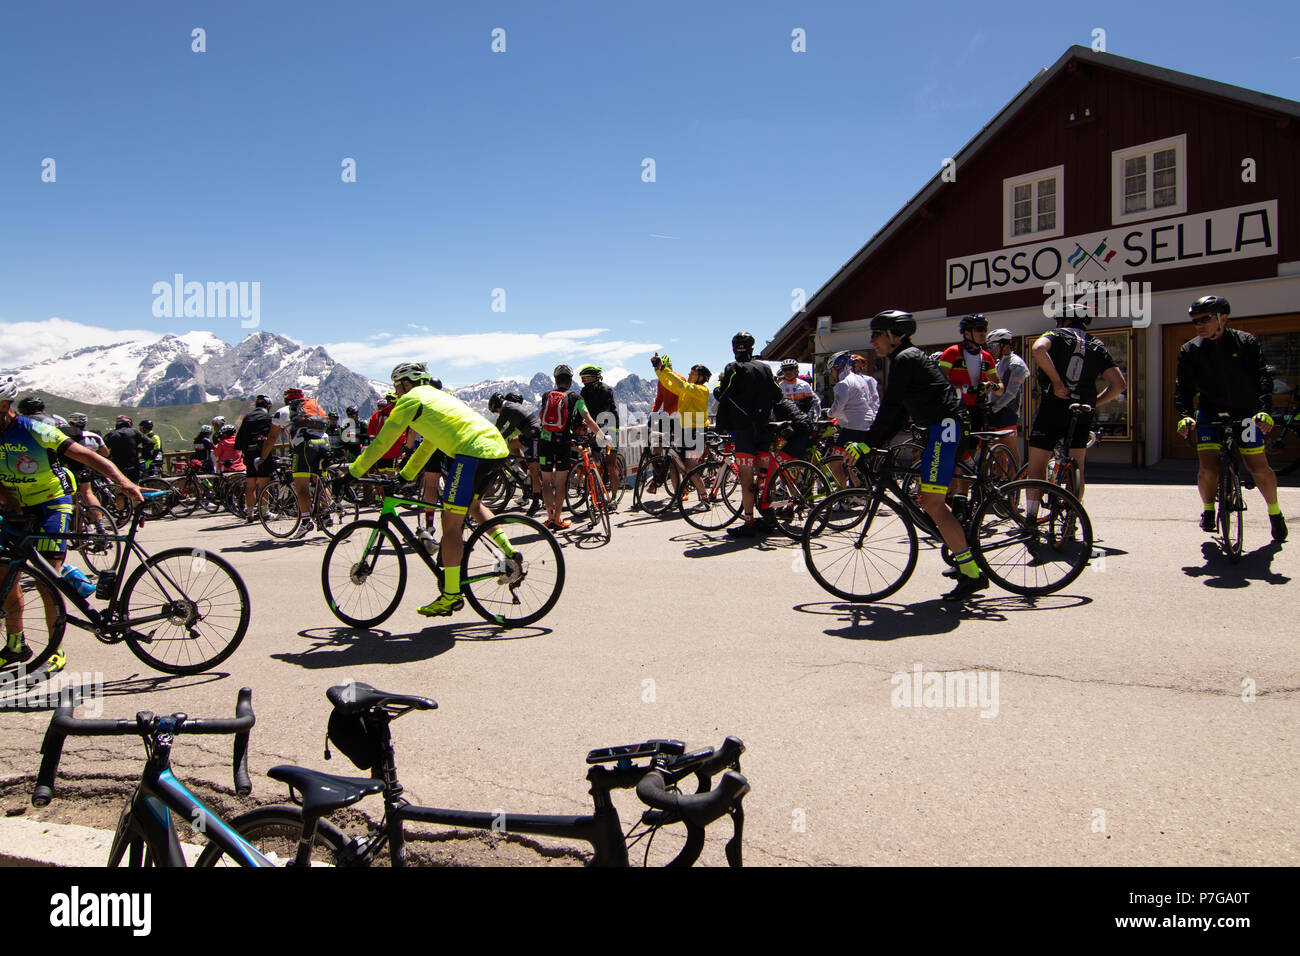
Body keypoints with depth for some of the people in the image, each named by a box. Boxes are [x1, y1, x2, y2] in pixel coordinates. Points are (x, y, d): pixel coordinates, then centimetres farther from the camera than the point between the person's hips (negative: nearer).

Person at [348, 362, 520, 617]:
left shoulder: (411, 399, 6)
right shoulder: (436, 396, 32)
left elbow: (381, 442, 9)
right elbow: (428, 444, 40)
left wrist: (354, 470, 21)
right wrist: (404, 475, 45)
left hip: (473, 452, -9)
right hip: (498, 448, 9)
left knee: (451, 525, -3)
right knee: (473, 504, 31)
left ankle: (451, 596, 1)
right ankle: (510, 554, 18)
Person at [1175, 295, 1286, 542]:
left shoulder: (1246, 342, -6)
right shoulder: (1190, 350, -3)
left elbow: (1262, 377, -11)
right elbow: (1183, 387, -10)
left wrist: (1264, 410, -26)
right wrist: (1184, 416, -27)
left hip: (1245, 412, 0)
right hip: (1210, 413, 1)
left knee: (1259, 467, -4)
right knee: (1207, 468, -13)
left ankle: (1274, 511, 20)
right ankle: (1208, 508, 14)